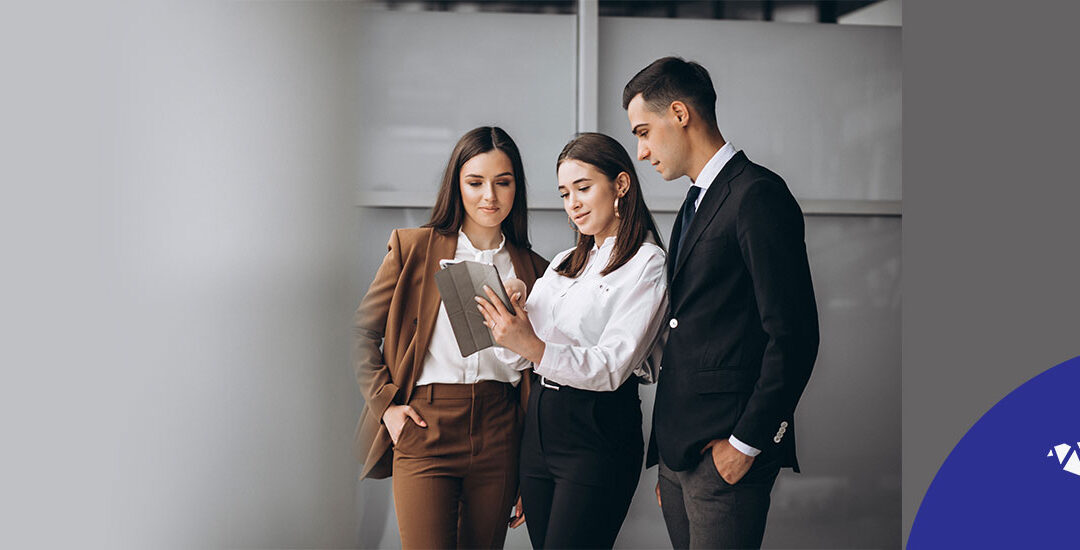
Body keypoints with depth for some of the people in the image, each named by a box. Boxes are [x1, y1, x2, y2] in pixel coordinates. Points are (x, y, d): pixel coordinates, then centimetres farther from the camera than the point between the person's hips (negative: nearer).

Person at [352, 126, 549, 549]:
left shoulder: (531, 270, 10)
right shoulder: (414, 248, 3)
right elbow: (362, 331, 9)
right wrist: (386, 403, -2)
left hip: (499, 435, 3)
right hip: (425, 427, -2)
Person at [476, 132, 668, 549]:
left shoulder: (647, 265, -5)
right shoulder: (563, 264, 18)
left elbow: (611, 366, -16)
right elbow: (522, 355, 12)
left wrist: (535, 348, -28)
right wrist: (506, 328, -10)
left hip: (598, 431, -7)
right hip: (540, 424, 7)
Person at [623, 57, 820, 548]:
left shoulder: (758, 195, -10)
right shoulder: (695, 205, 19)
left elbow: (793, 336, -16)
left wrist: (746, 443, -15)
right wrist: (668, 452, 14)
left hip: (725, 454, -9)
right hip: (678, 451, 9)